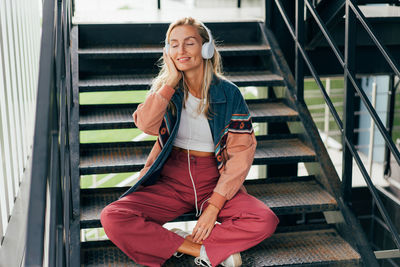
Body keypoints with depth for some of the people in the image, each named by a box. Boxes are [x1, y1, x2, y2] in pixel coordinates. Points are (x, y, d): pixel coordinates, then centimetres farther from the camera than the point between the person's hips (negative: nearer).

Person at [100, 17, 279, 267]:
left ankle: (178, 243, -20)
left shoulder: (229, 93, -5)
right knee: (112, 218, -24)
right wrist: (172, 81, -16)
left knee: (265, 221, -27)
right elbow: (146, 124, -18)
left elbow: (241, 154, -8)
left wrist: (214, 206, -15)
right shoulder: (165, 88, 2)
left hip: (214, 182, -1)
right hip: (171, 180, 2)